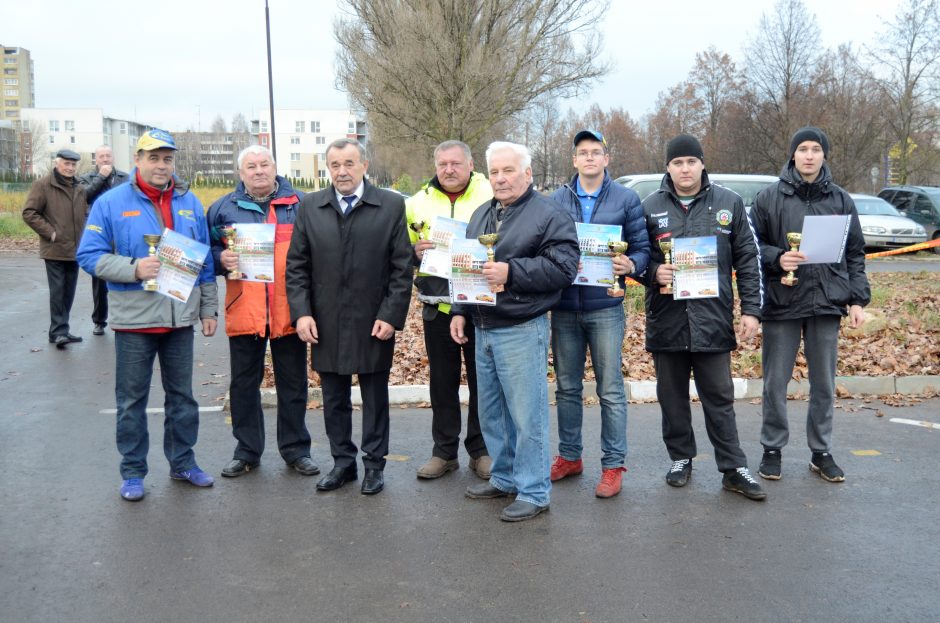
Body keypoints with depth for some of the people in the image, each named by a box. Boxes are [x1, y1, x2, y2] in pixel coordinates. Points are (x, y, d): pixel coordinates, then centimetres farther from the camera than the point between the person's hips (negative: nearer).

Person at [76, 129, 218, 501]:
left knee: (182, 395, 14)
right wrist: (134, 268, -22)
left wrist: (209, 309, 9)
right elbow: (89, 256, -8)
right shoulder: (111, 203, -5)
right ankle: (133, 472, 18)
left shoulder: (189, 203, 7)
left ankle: (182, 461, 28)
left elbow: (205, 261, 12)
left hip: (181, 317, 3)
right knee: (132, 400, 6)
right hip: (134, 318, -3)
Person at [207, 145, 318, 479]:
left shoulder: (299, 203, 5)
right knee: (244, 384, 9)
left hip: (289, 311, 0)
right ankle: (247, 451, 23)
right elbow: (208, 250, 11)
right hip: (244, 311, 1)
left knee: (293, 384, 9)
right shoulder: (224, 208, 7)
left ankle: (296, 449, 23)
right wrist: (221, 259, -12)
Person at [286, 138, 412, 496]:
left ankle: (374, 464, 23)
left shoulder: (391, 206, -3)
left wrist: (391, 315, -10)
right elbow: (296, 266, 5)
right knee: (334, 399, 11)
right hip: (326, 324, 3)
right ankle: (342, 462, 25)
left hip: (374, 323, -2)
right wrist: (301, 312, -5)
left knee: (375, 398, 10)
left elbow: (402, 267, -4)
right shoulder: (310, 207, 5)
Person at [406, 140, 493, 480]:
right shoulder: (418, 202, 7)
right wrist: (414, 251, -9)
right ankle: (444, 451, 23)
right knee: (443, 382, 11)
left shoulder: (492, 197, -2)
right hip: (437, 307, 3)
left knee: (482, 380, 7)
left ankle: (481, 450, 21)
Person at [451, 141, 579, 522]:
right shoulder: (481, 215, 16)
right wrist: (460, 312, 16)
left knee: (526, 414, -3)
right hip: (483, 329, 8)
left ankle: (534, 492, 8)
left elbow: (563, 267, -17)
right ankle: (504, 478, 32)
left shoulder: (548, 215, -8)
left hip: (522, 330, -8)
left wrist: (511, 272, -23)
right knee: (491, 412, 16)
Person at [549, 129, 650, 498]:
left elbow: (642, 247, 2)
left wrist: (631, 265, -19)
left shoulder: (626, 199, 2)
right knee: (567, 387, 12)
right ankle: (569, 456, 26)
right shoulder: (557, 200, 8)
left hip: (605, 307, -3)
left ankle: (613, 464, 10)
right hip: (563, 307, 3)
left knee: (611, 390, 1)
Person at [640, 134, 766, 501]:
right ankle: (681, 458, 25)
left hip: (713, 319, -1)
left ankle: (734, 468, 11)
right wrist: (653, 272, -12)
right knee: (672, 396, 11)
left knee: (719, 397, 3)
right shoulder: (650, 207, 5)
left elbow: (748, 260, 5)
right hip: (666, 319, 1)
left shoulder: (729, 203, 4)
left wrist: (751, 309, -1)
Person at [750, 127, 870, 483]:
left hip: (827, 303, 2)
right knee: (775, 383, 4)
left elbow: (855, 254, 11)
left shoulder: (841, 200, 8)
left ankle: (821, 452, 22)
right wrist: (777, 258, -17)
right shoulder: (769, 198, 0)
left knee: (824, 384, 10)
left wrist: (858, 300, 5)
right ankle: (772, 449, 19)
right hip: (781, 303, -2)